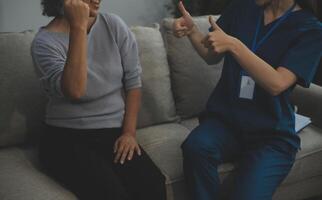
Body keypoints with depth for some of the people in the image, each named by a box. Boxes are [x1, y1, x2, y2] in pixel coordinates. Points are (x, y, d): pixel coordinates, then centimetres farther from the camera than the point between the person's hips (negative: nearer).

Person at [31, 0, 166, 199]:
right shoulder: (46, 41, -8)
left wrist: (129, 132, -5)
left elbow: (133, 80, 4)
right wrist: (78, 27, -25)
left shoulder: (114, 25, 3)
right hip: (67, 140, -3)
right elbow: (74, 91, -24)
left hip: (114, 134, 3)